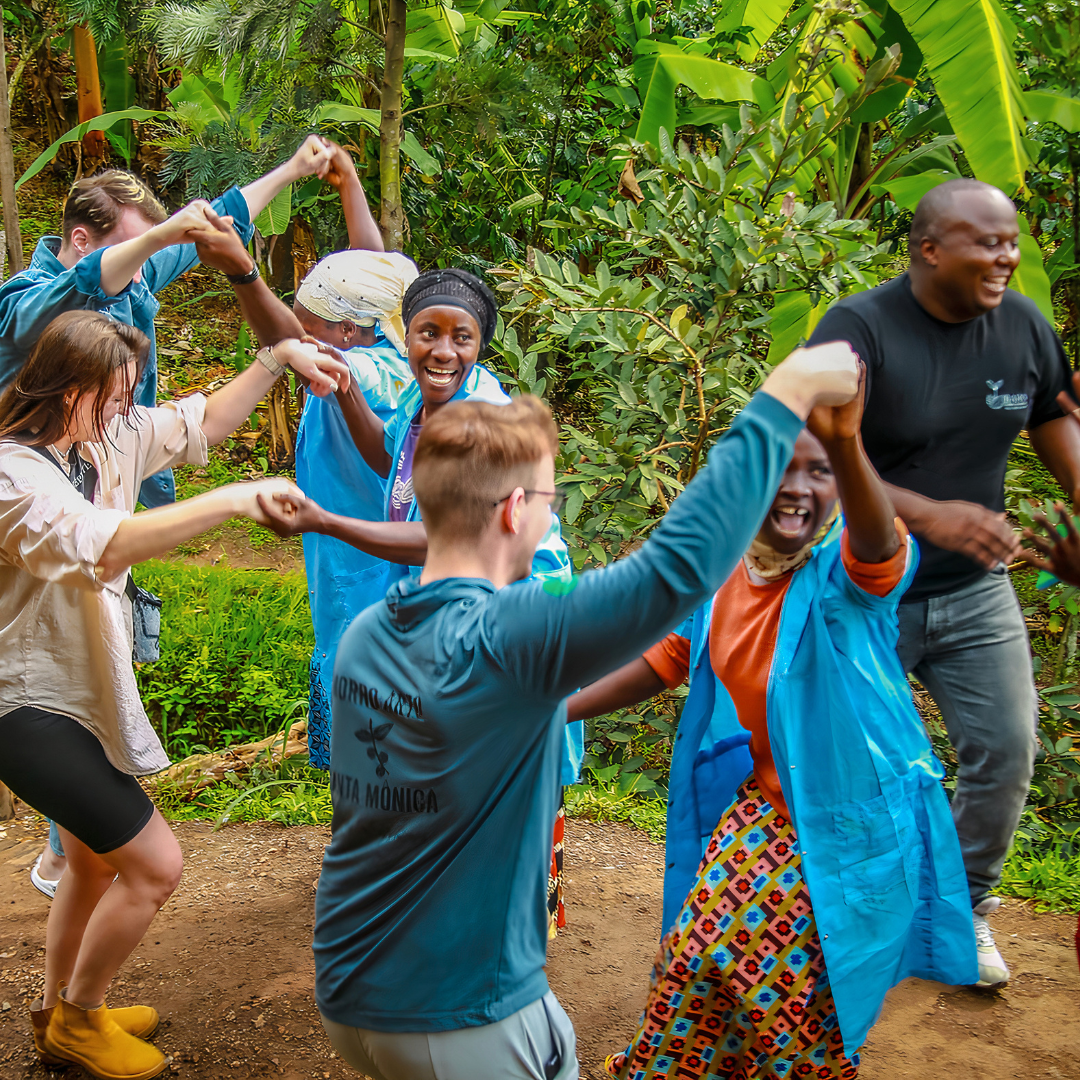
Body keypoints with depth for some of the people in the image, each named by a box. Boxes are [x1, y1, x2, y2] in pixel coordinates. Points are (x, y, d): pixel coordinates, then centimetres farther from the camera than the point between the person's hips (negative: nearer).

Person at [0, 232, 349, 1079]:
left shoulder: (107, 440, 1)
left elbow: (203, 422, 13)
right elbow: (105, 545, -39)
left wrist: (277, 360, 0)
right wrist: (237, 500, -40)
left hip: (84, 693, 9)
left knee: (97, 862, 23)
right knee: (154, 863, -7)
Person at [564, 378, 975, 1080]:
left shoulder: (847, 568, -17)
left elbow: (878, 544, -43)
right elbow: (666, 660, 13)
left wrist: (846, 445, -65)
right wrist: (559, 711, 10)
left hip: (852, 822, -4)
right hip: (763, 807, 5)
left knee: (797, 995, 1)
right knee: (698, 959, 6)